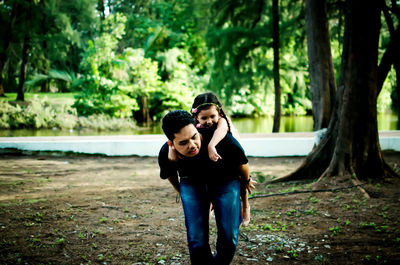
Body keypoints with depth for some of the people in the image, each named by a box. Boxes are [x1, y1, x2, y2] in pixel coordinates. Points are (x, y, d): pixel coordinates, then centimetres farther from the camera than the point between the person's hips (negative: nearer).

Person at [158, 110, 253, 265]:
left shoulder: (220, 139, -37)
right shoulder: (166, 155, -27)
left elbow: (241, 161, -13)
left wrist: (246, 180, 6)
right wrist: (180, 192, 18)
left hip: (225, 181, -1)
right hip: (191, 185, 1)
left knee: (229, 238, -6)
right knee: (197, 240, -10)